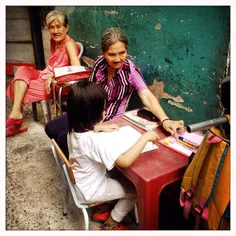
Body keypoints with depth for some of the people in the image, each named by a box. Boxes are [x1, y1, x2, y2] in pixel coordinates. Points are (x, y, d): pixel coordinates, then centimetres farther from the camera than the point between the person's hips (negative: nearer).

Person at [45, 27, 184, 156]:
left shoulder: (130, 70, -24)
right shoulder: (99, 62, -10)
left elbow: (147, 97, -37)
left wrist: (165, 120, -52)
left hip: (109, 122, -6)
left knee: (64, 138, -13)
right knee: (51, 128, 9)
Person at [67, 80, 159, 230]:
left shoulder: (74, 129, -11)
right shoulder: (97, 140, -38)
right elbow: (125, 161, -41)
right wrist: (145, 137, -33)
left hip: (79, 183, 8)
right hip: (90, 191, -8)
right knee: (134, 190, 7)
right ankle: (111, 223, 23)